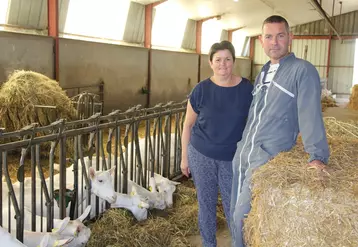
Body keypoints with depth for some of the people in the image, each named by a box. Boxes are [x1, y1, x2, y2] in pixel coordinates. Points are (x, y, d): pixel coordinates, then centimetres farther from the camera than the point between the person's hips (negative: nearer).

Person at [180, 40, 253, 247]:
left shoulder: (247, 89, -6)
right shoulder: (201, 90, -8)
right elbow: (188, 125, 0)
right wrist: (184, 157, 2)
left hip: (233, 158, 0)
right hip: (201, 156, 0)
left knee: (233, 205, 8)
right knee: (206, 202, 13)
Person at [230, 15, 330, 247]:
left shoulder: (303, 71, -9)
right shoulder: (262, 74, 15)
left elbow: (310, 114, -17)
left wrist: (317, 156, -23)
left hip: (269, 157, -7)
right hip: (242, 153, 8)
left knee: (243, 218, -7)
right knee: (236, 214, 15)